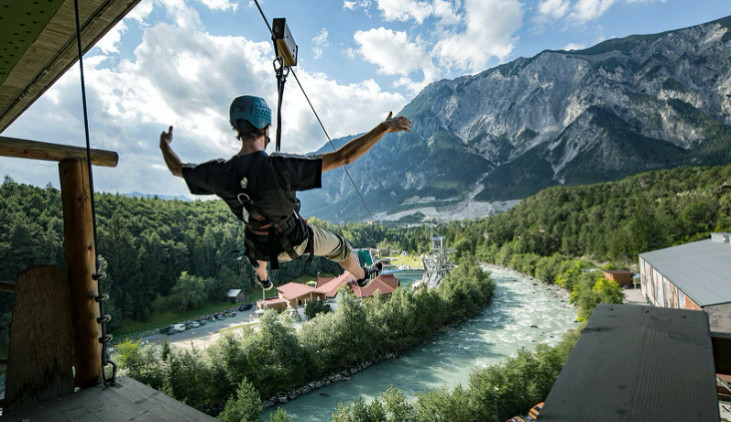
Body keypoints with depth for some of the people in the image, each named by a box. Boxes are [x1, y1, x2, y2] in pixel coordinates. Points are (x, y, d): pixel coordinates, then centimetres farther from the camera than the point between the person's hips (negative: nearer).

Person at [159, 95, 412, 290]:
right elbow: (342, 157, -40)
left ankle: (263, 279, 74)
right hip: (297, 239, -4)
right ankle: (362, 277, 53)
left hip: (262, 245, 4)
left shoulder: (220, 172, -24)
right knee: (339, 248, 25)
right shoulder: (281, 167, -38)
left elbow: (177, 169, -2)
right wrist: (384, 128, -34)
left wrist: (164, 145, 20)